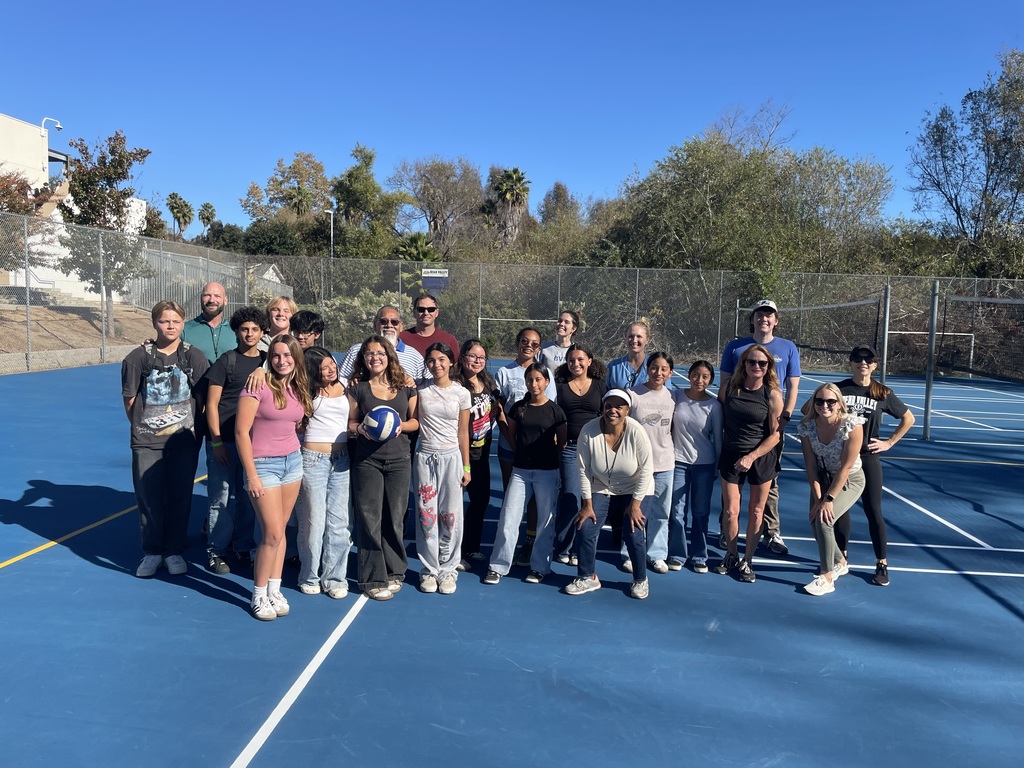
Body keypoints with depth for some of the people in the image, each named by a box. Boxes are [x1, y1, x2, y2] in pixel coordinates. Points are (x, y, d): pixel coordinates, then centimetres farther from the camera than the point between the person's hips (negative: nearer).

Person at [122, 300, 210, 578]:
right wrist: (142, 428, 5)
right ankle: (152, 553, 22)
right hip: (147, 443, 0)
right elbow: (129, 399, 5)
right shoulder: (138, 357, -2)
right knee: (149, 498, 5)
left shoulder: (195, 356, 0)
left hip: (184, 441, 1)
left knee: (180, 498, 7)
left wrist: (195, 430, 3)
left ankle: (175, 552, 23)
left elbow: (203, 398, 5)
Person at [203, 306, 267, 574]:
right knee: (220, 498, 2)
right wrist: (216, 442, -9)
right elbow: (212, 403, -4)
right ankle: (216, 552, 15)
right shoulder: (226, 362, -3)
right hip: (224, 441, -4)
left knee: (248, 498, 11)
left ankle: (242, 547, 26)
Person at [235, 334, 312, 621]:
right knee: (272, 534, -5)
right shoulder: (260, 385, -13)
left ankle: (274, 591, 22)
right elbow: (241, 431, -14)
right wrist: (251, 475, -14)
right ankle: (259, 596, 13)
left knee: (280, 530, 10)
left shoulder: (299, 389, 6)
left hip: (293, 461, 6)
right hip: (264, 465, -6)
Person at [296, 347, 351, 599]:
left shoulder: (346, 385, 7)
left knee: (339, 521, 6)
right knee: (314, 520, 2)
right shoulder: (307, 390, -3)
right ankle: (310, 577, 20)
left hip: (341, 459, 4)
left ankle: (334, 577, 17)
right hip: (313, 458, -3)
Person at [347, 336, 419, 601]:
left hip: (399, 461, 1)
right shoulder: (358, 388, 2)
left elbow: (416, 420, 8)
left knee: (394, 518, 8)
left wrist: (402, 425, -11)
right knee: (369, 519, 1)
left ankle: (394, 573, 24)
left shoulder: (405, 386, 5)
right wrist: (360, 428, -16)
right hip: (367, 461, -1)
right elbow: (349, 423, 5)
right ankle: (374, 579, 11)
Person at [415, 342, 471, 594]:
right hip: (424, 457, 1)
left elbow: (463, 432, 4)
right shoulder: (420, 390, 3)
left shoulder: (462, 393, 1)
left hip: (451, 457, 0)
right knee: (426, 514, 3)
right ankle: (430, 570, 15)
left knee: (450, 516, 2)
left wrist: (466, 466, 3)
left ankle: (448, 570, 15)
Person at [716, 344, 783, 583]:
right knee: (730, 511, 2)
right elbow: (721, 419, 10)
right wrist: (721, 445, 2)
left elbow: (775, 435, -9)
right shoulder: (731, 387, -2)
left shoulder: (772, 395, -9)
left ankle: (747, 561, 24)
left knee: (755, 512, 8)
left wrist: (751, 457, -17)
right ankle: (730, 556, 25)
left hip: (761, 458, -1)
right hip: (731, 456, 1)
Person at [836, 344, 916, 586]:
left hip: (868, 458, 0)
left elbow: (908, 419, 13)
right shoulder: (838, 389, -4)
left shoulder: (883, 393, -1)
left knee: (873, 511, 2)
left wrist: (889, 442, 5)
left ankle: (882, 564, 16)